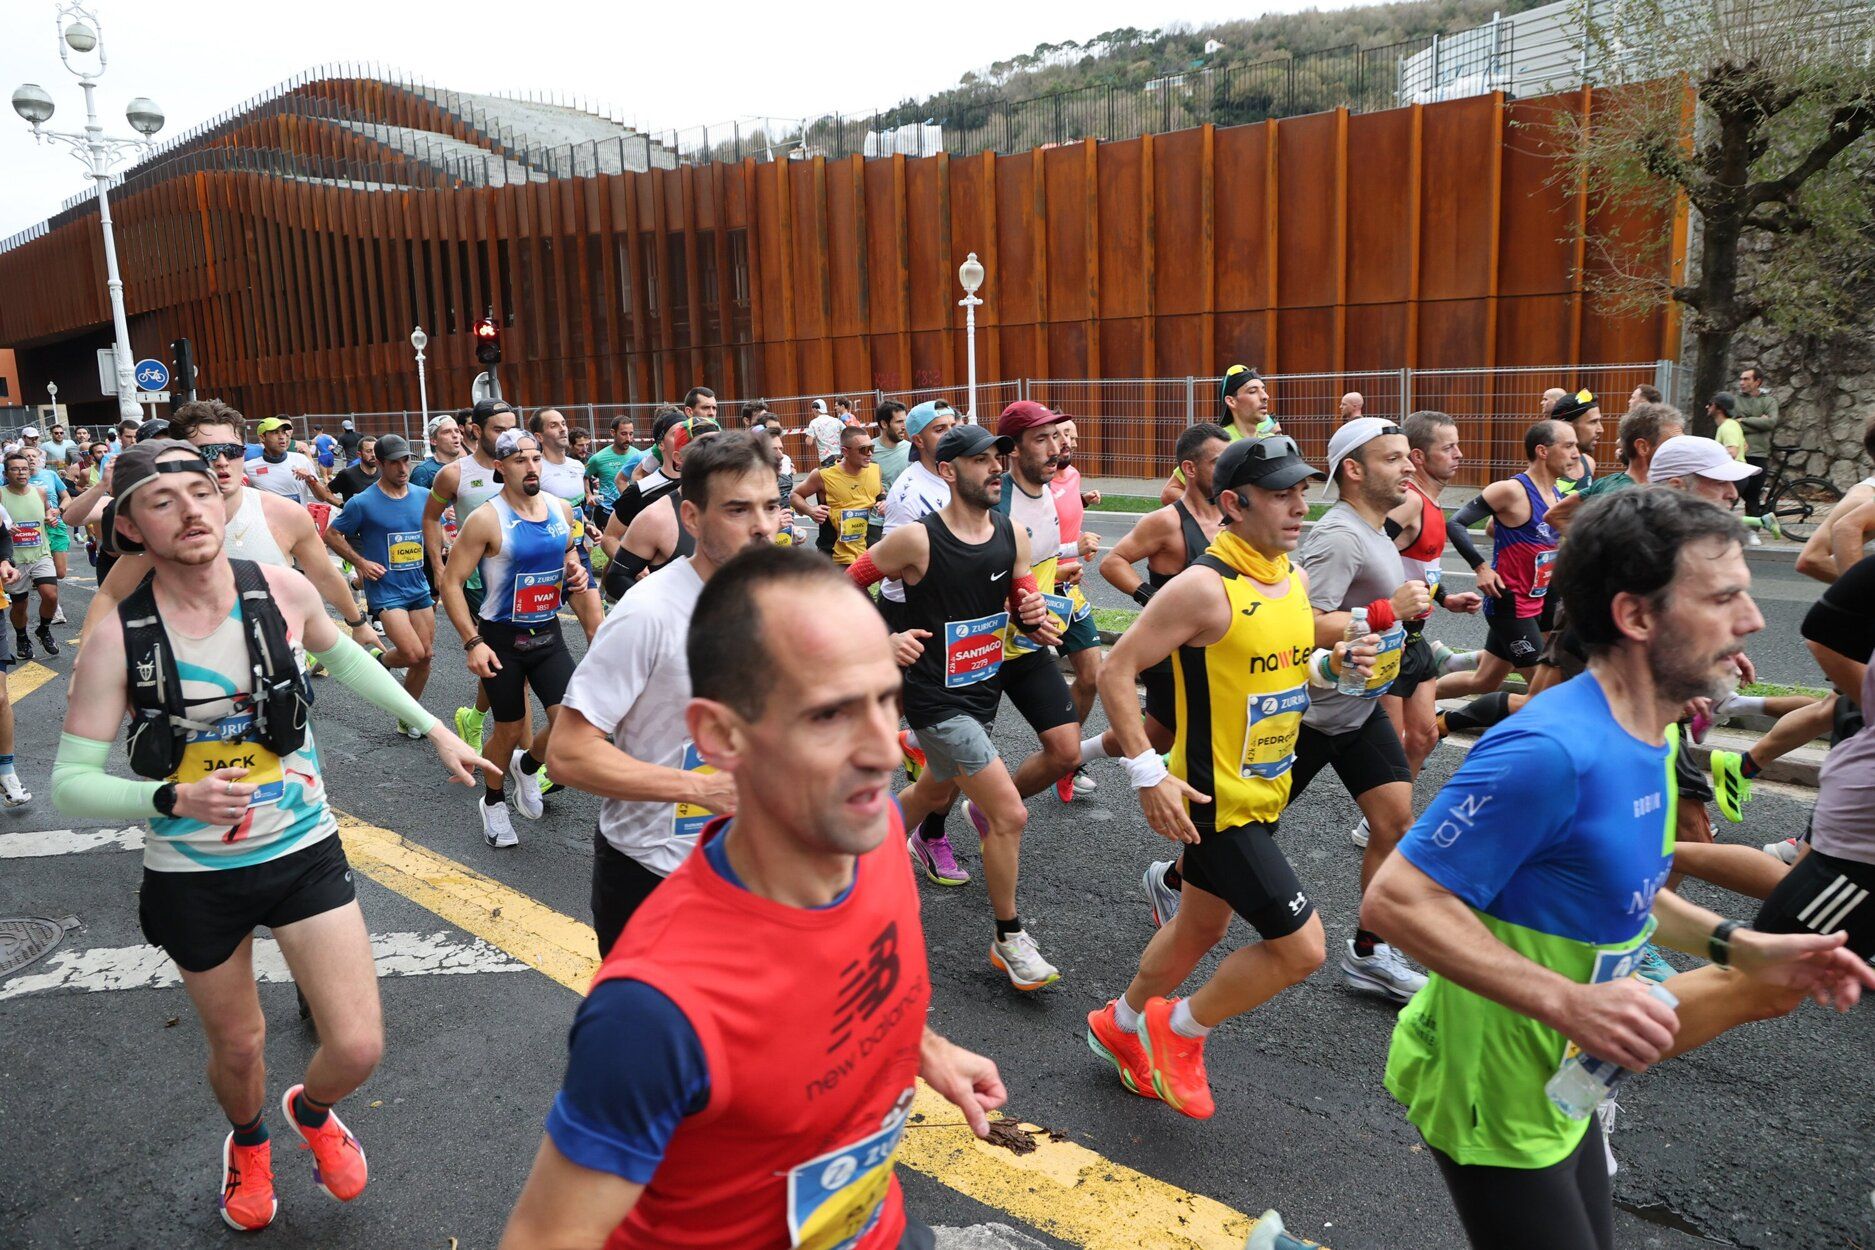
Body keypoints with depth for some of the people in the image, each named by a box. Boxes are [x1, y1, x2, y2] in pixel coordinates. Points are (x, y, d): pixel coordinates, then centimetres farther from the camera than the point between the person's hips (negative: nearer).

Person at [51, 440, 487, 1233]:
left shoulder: (284, 593, -11)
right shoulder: (117, 638, -16)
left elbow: (344, 657, 11)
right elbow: (71, 785, -14)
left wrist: (433, 728, 12)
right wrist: (174, 797, -32)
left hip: (303, 851, 1)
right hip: (192, 876, -1)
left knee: (358, 1049, -4)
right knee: (237, 1047, 19)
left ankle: (311, 1111, 35)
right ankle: (248, 1141, 56)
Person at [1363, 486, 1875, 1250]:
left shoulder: (1649, 736, 0)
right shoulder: (1552, 749, -31)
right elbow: (1395, 901, -32)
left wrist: (1739, 947, 6)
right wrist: (1568, 1003, -35)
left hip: (1556, 1083, 9)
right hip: (1492, 1095, -9)